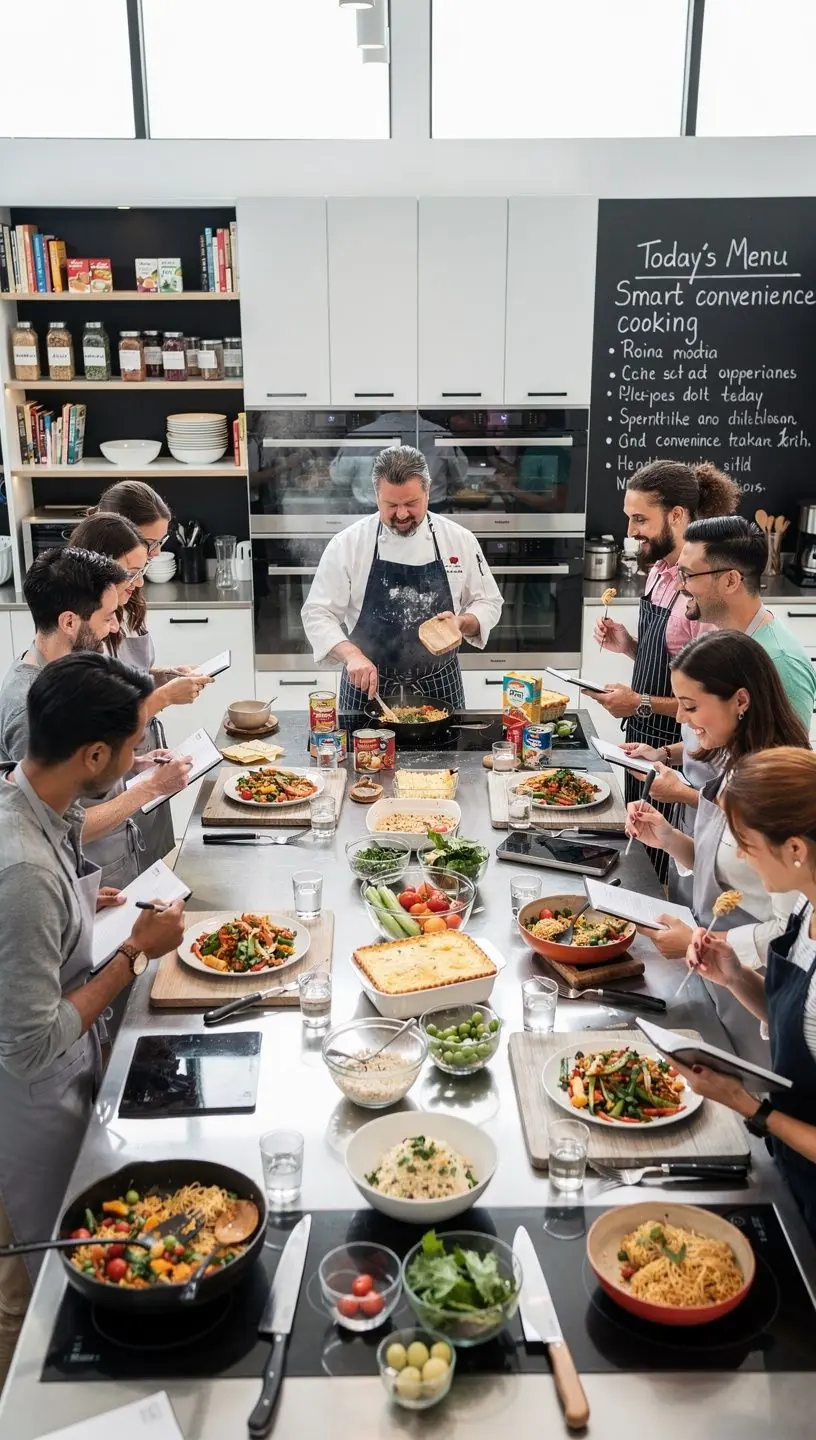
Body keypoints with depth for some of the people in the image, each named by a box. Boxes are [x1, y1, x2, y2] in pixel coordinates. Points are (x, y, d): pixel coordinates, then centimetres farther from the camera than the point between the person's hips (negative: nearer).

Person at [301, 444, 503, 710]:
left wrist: (462, 623, -17)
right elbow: (317, 614, -10)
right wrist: (352, 655, -26)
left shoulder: (459, 540, -4)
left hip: (439, 686, 1)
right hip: (368, 685, -1)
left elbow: (488, 603, 4)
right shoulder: (347, 544, -9)